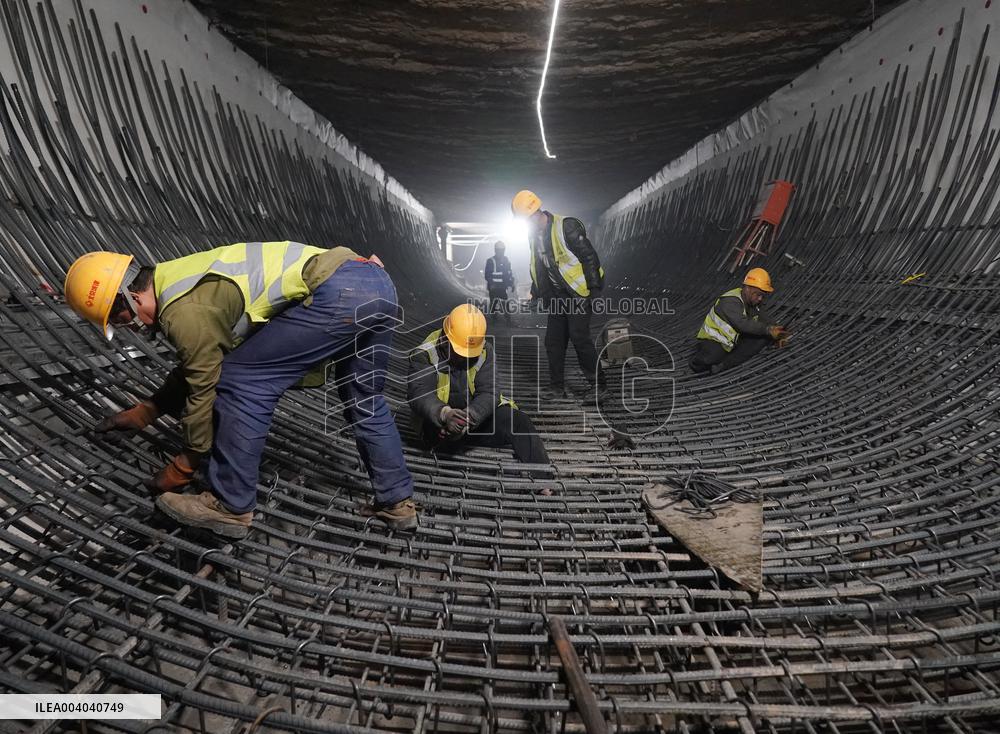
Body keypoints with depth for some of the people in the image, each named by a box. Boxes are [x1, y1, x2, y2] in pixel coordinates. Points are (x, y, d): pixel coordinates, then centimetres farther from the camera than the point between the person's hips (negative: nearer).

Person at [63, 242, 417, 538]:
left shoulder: (183, 312, -5)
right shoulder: (182, 278, 24)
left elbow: (204, 388, 4)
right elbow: (196, 366, 35)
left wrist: (185, 465, 18)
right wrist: (143, 412, 37)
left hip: (339, 293, -10)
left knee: (243, 382, -1)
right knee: (364, 400, 22)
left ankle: (230, 506, 10)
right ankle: (398, 502, 32)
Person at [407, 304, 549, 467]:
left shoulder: (484, 353, -3)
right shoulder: (425, 354, -11)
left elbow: (488, 393, -14)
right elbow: (419, 394, -25)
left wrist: (468, 418, -34)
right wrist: (445, 414, -45)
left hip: (477, 420, 3)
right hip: (437, 424, -2)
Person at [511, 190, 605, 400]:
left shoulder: (567, 227, -18)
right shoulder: (535, 235, 7)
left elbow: (590, 257, -17)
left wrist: (595, 290, -18)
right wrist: (535, 294, 15)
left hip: (578, 292, -8)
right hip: (557, 296, 8)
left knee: (579, 337, -10)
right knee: (553, 341, 5)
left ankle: (597, 382, 6)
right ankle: (557, 388, 13)